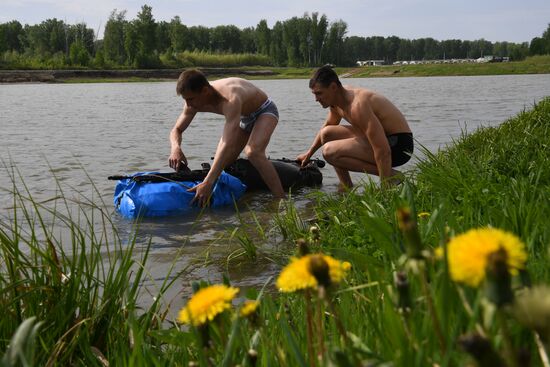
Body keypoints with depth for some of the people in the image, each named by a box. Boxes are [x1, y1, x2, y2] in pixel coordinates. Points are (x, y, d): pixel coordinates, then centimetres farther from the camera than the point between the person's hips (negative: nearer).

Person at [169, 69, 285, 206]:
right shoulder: (195, 100, -20)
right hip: (244, 116, 8)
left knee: (253, 152, -34)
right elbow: (176, 130, -8)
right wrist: (176, 148, -35)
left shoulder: (230, 100, -43)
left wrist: (208, 183, -59)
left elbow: (228, 144, -52)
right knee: (222, 163, 4)